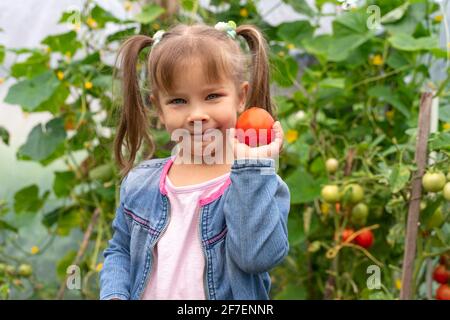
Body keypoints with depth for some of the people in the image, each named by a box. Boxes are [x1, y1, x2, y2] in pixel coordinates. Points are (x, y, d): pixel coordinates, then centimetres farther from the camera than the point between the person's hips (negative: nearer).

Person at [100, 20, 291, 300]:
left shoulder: (258, 183, -17)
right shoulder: (139, 184, -6)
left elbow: (258, 257, -31)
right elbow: (119, 251, 5)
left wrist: (251, 166, -32)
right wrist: (114, 294, -13)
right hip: (143, 293, 3)